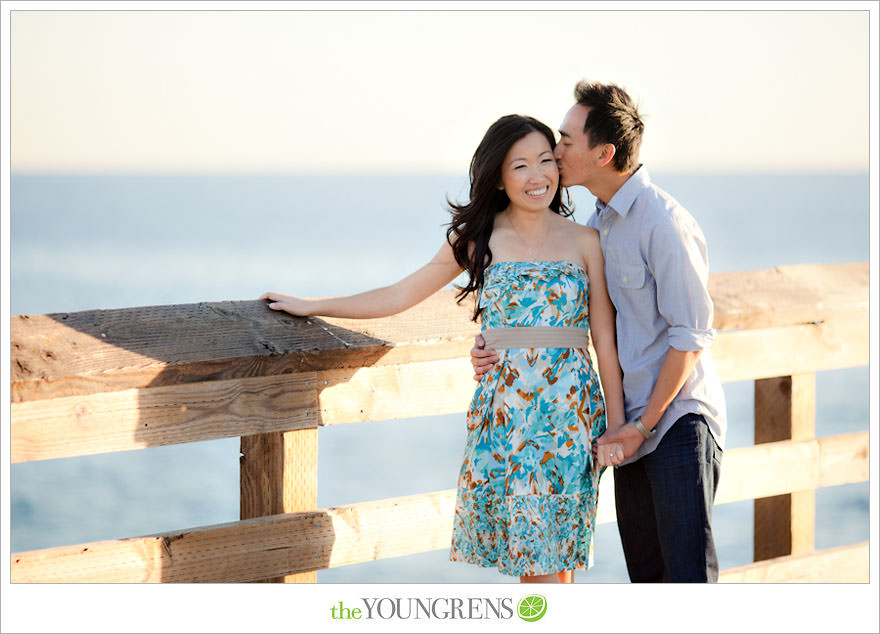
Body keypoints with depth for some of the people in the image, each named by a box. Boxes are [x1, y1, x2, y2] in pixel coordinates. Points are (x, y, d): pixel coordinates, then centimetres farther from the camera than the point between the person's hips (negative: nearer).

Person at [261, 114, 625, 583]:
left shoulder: (584, 241, 4)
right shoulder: (477, 239, 7)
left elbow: (605, 338, 4)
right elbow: (401, 295, 14)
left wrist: (617, 424, 0)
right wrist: (309, 306, 15)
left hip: (569, 414, -1)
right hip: (503, 410, 1)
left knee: (549, 557, -2)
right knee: (531, 557, 0)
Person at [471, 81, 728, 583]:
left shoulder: (664, 223, -15)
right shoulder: (598, 226, 13)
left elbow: (692, 334, -16)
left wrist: (644, 423, -14)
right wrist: (498, 347, 3)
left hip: (679, 417, -8)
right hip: (634, 426, 9)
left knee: (688, 574, -13)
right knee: (646, 574, 10)